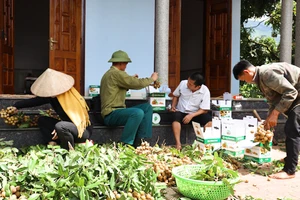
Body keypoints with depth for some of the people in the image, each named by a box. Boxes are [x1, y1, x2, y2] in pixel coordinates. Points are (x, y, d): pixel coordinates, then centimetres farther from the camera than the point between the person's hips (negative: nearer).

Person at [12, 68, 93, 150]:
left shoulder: (71, 98, -22)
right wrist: (16, 106, 10)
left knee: (59, 126, -35)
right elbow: (35, 101, 9)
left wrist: (59, 131, -21)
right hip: (69, 126, 8)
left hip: (83, 130, -8)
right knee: (42, 120, 5)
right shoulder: (52, 96, -3)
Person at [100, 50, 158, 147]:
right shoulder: (116, 73, -13)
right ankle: (125, 144, -25)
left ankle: (139, 140, -3)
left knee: (147, 107, 3)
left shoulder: (110, 73, 20)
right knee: (138, 112, -34)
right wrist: (152, 79, -1)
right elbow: (137, 84, -17)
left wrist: (132, 79, 28)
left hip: (117, 110, 11)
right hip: (111, 114, -11)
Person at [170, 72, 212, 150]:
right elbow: (175, 95, 10)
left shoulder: (205, 91, -15)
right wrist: (173, 106, -6)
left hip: (196, 113, 0)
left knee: (209, 121, -28)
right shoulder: (183, 83, -9)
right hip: (181, 111, 1)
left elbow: (204, 110, -13)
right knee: (176, 118, -34)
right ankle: (178, 143, -34)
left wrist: (191, 115, -27)